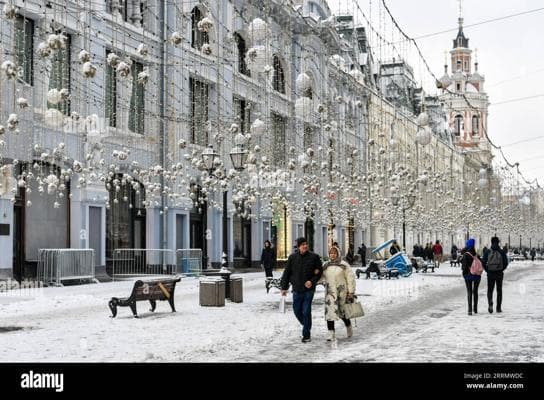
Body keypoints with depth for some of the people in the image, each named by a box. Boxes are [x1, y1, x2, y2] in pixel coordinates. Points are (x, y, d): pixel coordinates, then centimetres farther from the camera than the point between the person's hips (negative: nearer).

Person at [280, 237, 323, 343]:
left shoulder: (314, 257, -3)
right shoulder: (292, 258, 1)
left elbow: (319, 271, 5)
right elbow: (286, 273, 5)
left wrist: (312, 281, -10)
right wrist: (284, 287, 2)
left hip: (309, 289, -3)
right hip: (297, 290, 3)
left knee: (306, 312, -4)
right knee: (297, 311, 10)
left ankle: (306, 334, 7)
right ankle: (306, 326, 36)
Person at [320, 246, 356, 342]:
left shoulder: (344, 265, -5)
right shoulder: (325, 266, 7)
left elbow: (350, 279, -4)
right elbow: (322, 277, 20)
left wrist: (351, 292, -7)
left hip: (341, 292, -3)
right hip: (330, 293, 3)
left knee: (342, 312, 7)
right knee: (330, 312, -8)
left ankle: (349, 326, 36)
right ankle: (331, 333, -5)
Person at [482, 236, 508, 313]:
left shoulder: (487, 252, -3)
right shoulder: (502, 252, -4)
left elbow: (484, 263, -6)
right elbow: (506, 263, -3)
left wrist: (487, 270, 7)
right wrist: (501, 269, 12)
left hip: (490, 273, 0)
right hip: (499, 274, 0)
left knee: (490, 290, 9)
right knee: (499, 290, 12)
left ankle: (490, 303, -18)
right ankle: (498, 308, 14)